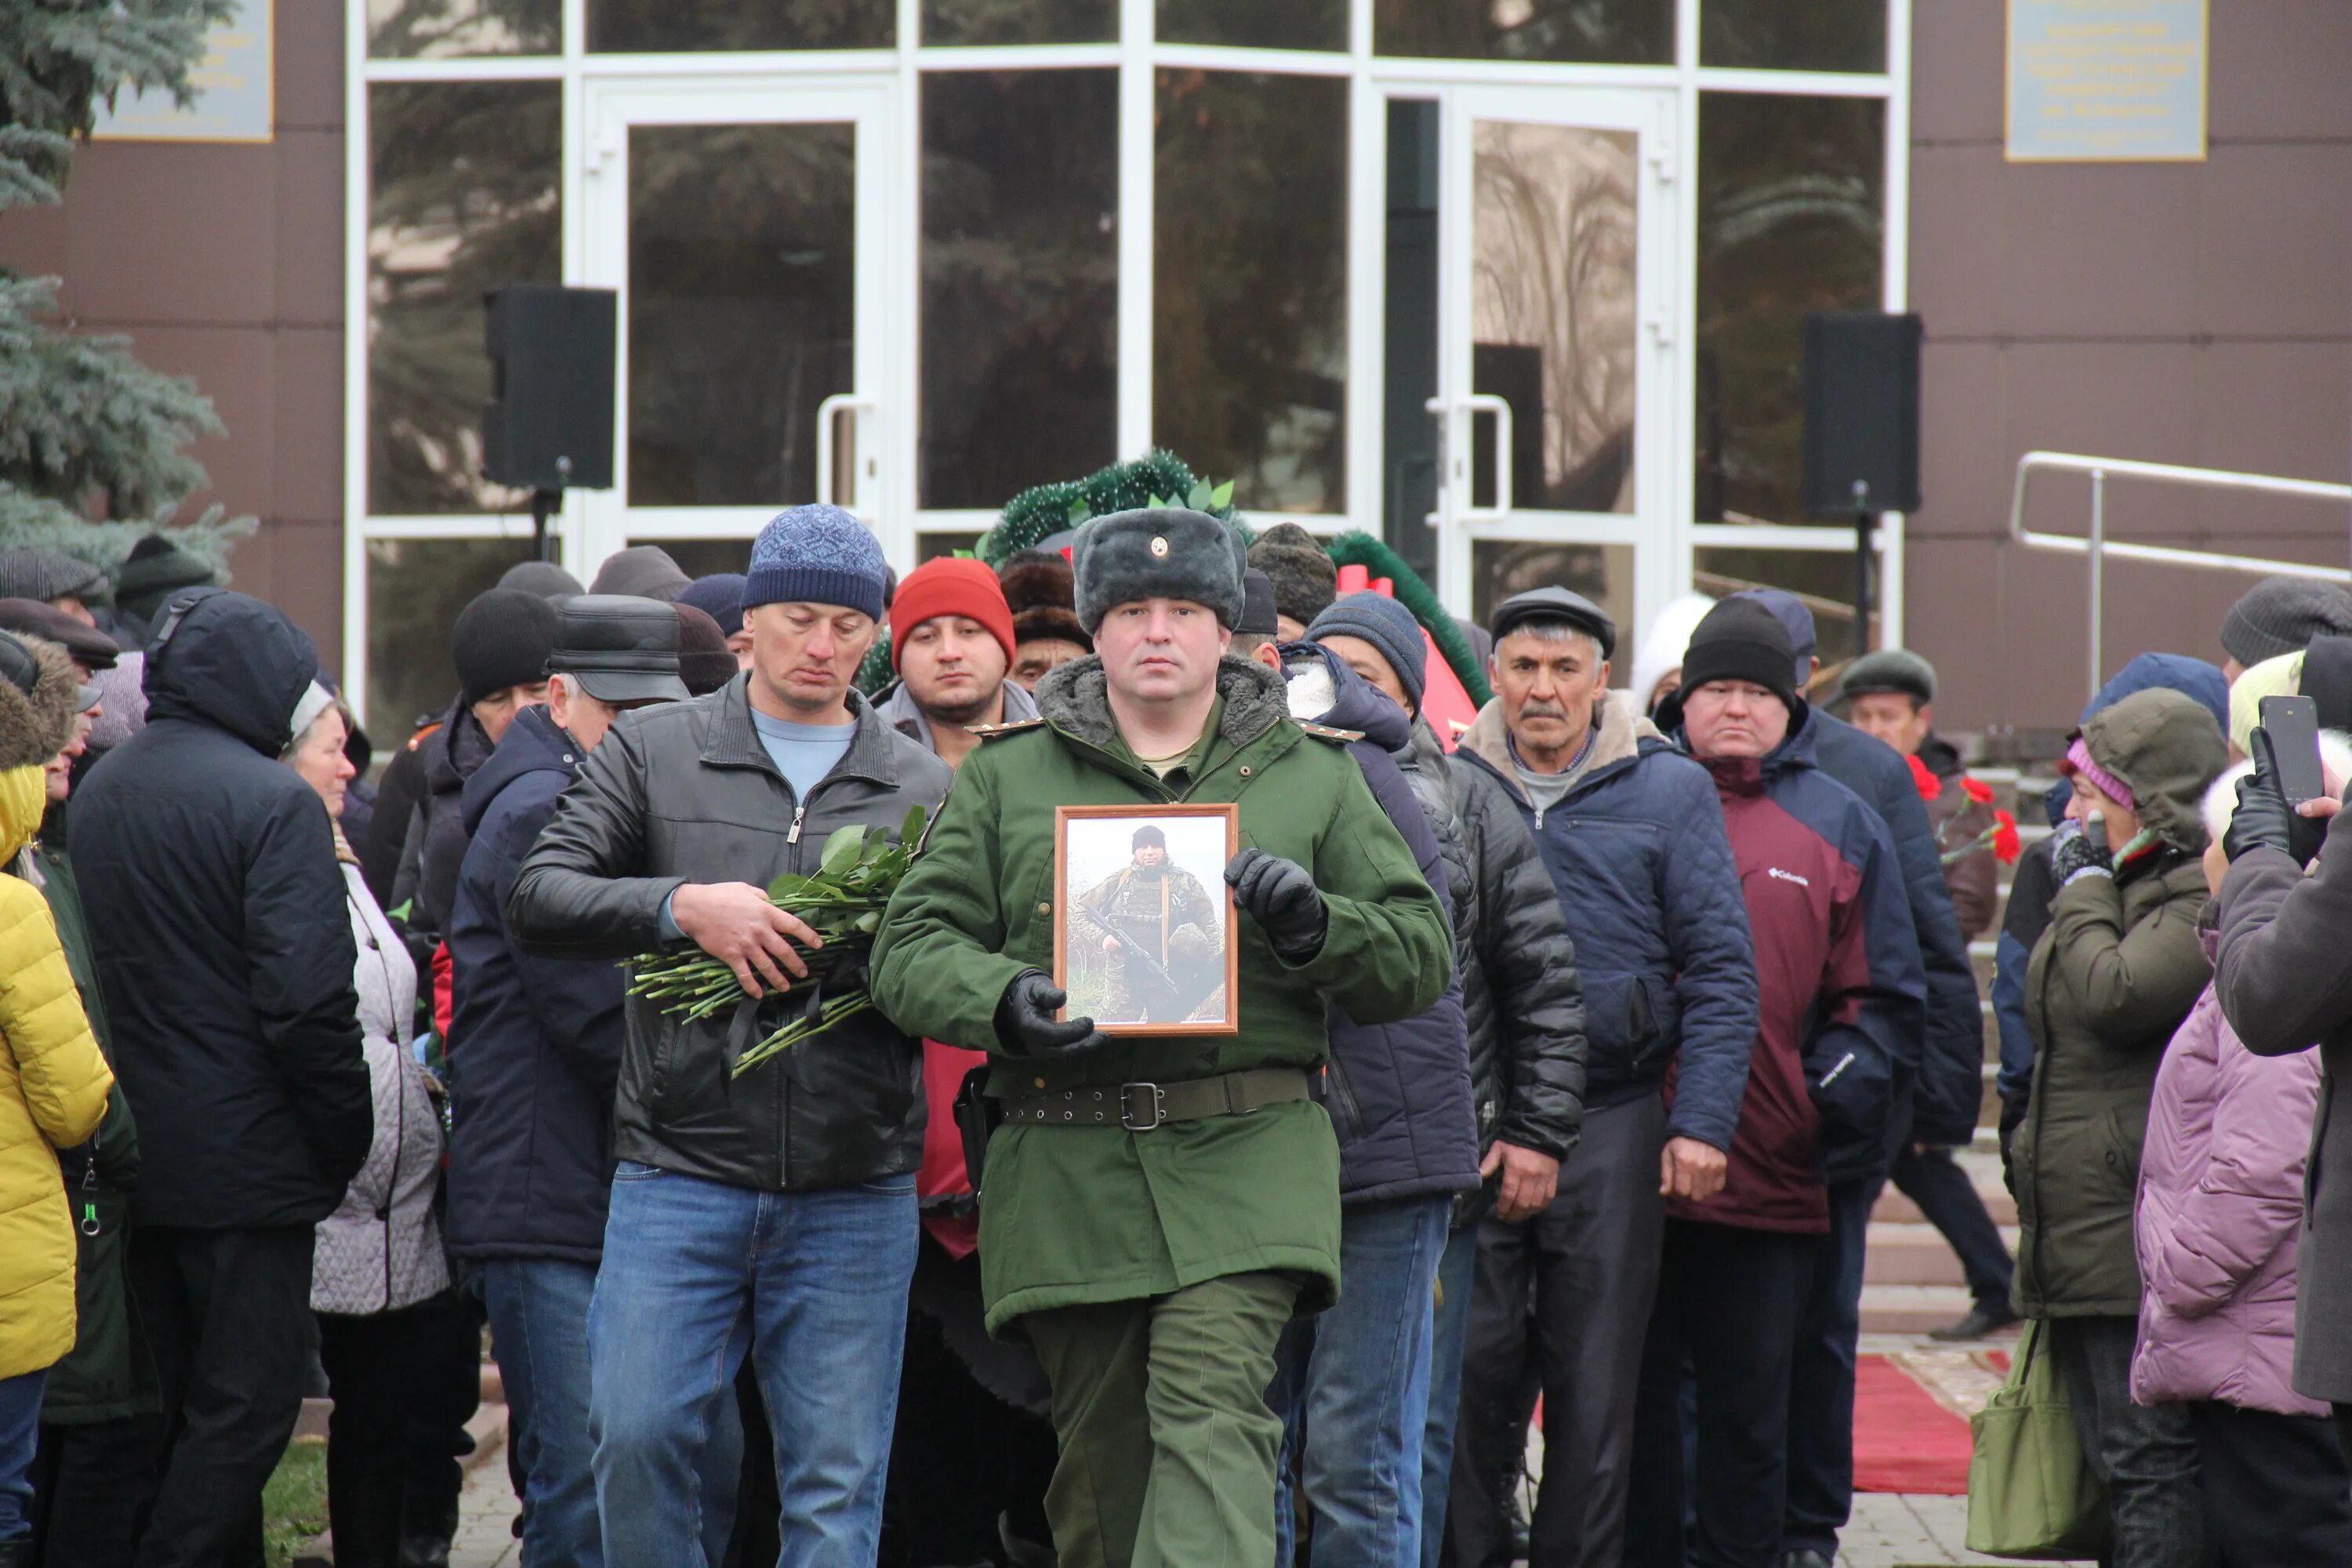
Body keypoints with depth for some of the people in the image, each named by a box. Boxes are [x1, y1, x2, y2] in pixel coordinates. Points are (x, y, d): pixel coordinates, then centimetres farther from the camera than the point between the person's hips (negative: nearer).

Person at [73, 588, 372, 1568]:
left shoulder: (96, 794, 9)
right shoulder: (273, 802, -15)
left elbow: (93, 978, 13)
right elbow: (309, 1000, -19)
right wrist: (345, 1144, -8)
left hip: (137, 1158, 8)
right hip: (246, 1158, -8)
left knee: (179, 1402, 15)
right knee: (247, 1405, -2)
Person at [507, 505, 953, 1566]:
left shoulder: (924, 789, 13)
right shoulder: (651, 752, 9)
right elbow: (538, 901, 0)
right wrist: (683, 907, -16)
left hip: (856, 1191, 1)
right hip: (677, 1171, -1)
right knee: (635, 1438, -9)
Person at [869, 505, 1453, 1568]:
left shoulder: (1314, 780, 12)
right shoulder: (1005, 779, 13)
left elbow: (1422, 959, 11)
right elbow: (910, 947, 7)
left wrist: (1316, 925, -10)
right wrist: (1004, 1002, -15)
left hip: (1245, 1160, -2)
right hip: (1066, 1172, 2)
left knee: (1212, 1415, -19)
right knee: (1101, 1457, 5)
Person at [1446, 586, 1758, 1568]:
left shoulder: (1669, 792, 3)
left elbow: (1722, 971, 1)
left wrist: (1701, 1124, -8)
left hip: (1610, 1126, -1)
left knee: (1595, 1384, 4)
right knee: (1471, 1368, -1)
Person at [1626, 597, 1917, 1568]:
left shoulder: (1840, 824, 11)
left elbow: (1880, 993, 12)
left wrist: (1845, 1086, -4)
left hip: (1773, 1175, 0)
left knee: (1749, 1406, 6)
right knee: (1636, 1390, 6)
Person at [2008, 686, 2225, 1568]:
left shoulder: (2203, 898, -13)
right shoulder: (2117, 890, 19)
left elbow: (2116, 996, -24)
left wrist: (2085, 888, -11)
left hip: (2140, 1240, -10)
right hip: (2082, 1239, 10)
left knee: (2149, 1466, -11)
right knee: (2115, 1468, 12)